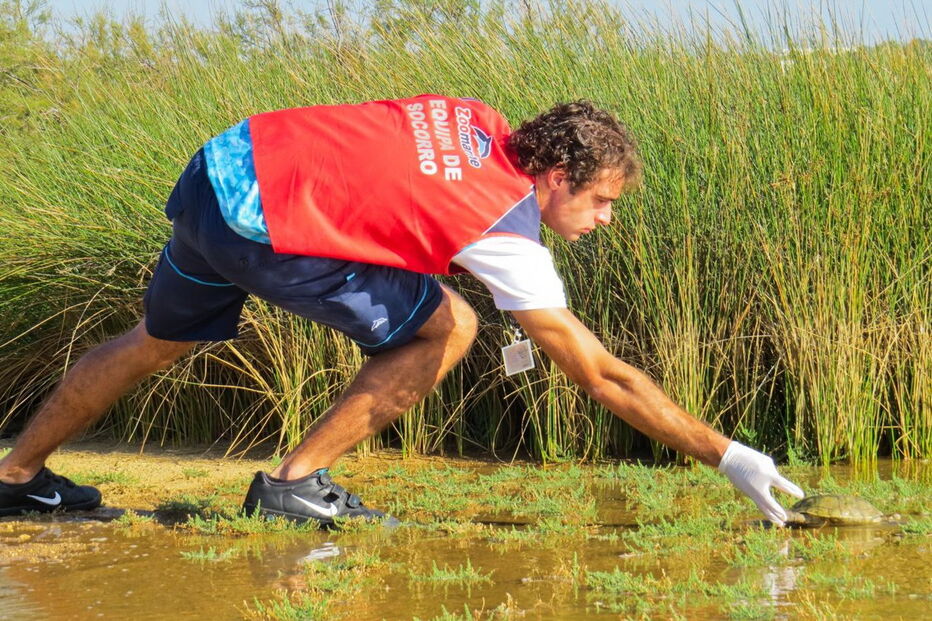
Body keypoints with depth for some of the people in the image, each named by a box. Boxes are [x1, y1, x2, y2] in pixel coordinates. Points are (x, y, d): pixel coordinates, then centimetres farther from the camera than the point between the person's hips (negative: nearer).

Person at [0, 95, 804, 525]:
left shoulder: (482, 124, 3)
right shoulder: (506, 232, -16)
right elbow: (604, 376, -13)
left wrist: (523, 310, 18)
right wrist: (728, 457, -9)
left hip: (226, 162, 8)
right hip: (260, 230, -8)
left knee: (158, 340, 30)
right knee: (445, 330, -4)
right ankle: (297, 482, 1)